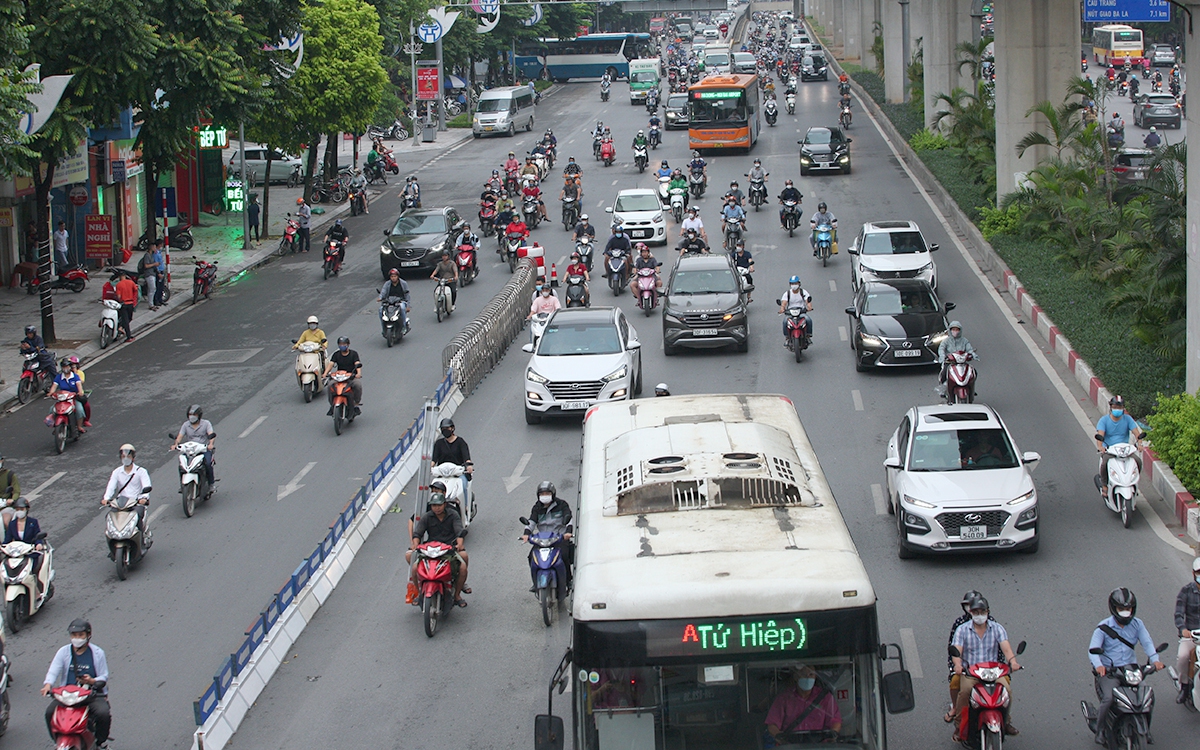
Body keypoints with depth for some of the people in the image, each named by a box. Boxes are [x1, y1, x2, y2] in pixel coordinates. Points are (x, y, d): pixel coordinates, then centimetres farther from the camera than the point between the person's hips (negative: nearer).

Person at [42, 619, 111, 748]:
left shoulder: (97, 653, 4)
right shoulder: (64, 652, 6)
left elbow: (104, 677, 4)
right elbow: (53, 670, -6)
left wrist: (92, 681, -19)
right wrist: (48, 684, -27)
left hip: (93, 694, -2)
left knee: (103, 713, -29)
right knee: (50, 712, -22)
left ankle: (101, 742, -2)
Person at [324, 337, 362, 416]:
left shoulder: (353, 354, 2)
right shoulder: (336, 354, 10)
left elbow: (358, 364, -13)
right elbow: (331, 364, -3)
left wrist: (359, 373, -34)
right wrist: (325, 373, -22)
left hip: (352, 377, -2)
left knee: (358, 385, -34)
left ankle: (356, 405, -18)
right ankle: (332, 406, -11)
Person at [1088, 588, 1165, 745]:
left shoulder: (1137, 625, 5)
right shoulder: (1104, 627, -5)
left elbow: (1147, 642, -8)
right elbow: (1093, 649, -15)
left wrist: (1155, 659, -28)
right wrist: (1098, 665, -36)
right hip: (1108, 672, -4)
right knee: (1109, 698, -28)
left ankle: (1145, 729, 13)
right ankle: (1100, 729, -8)